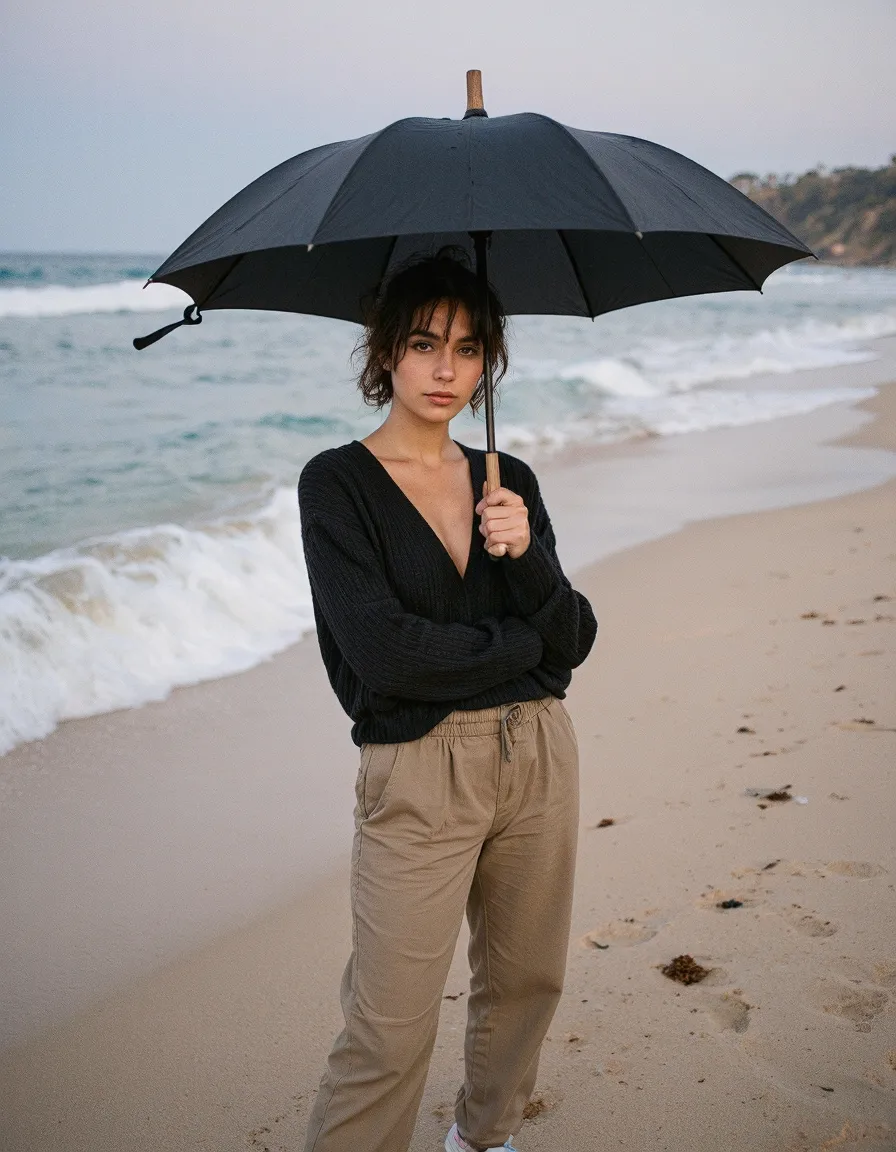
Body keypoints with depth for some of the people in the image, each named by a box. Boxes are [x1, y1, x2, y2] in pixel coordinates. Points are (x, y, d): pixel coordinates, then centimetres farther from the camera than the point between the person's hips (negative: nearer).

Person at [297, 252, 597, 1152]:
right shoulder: (336, 484, -6)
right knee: (390, 1035, -4)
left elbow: (575, 640, 2)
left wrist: (524, 556, -17)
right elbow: (381, 651, -17)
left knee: (526, 980, 18)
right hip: (417, 773, -5)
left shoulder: (508, 480, 8)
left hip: (538, 756, 5)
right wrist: (521, 645, -7)